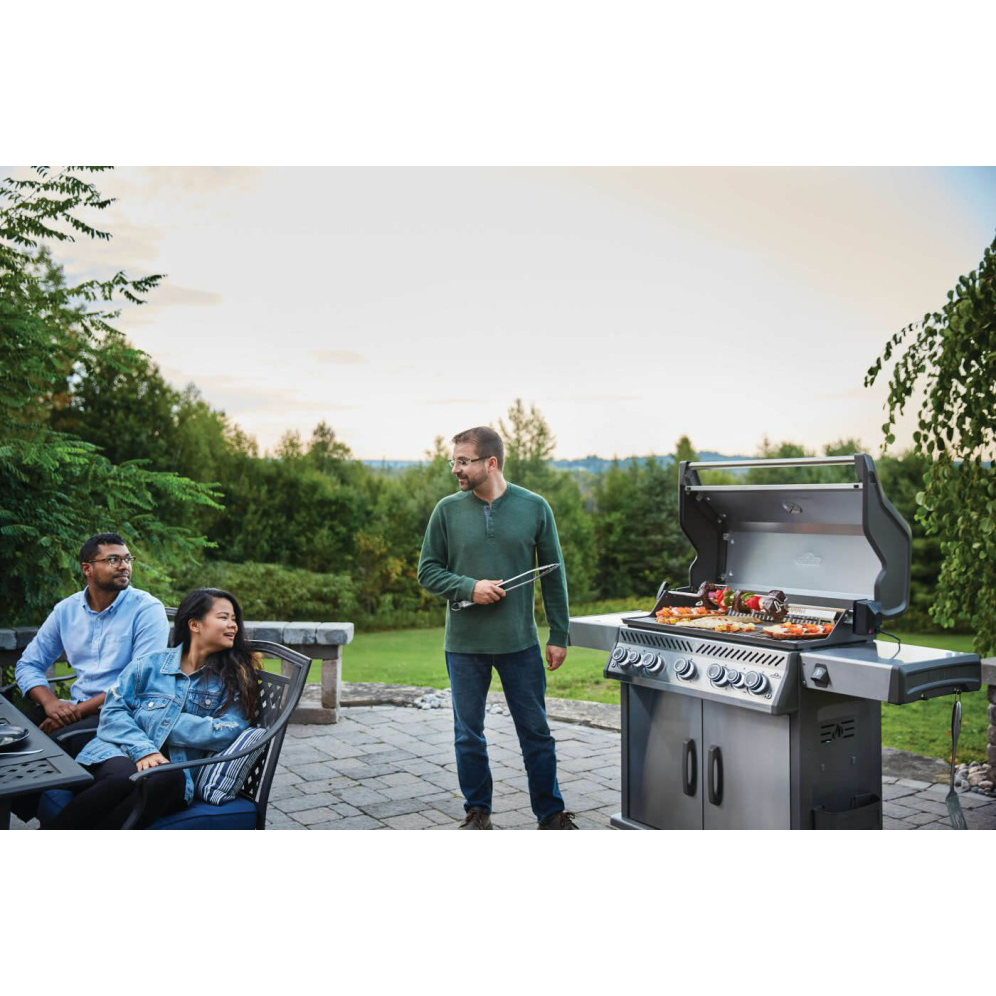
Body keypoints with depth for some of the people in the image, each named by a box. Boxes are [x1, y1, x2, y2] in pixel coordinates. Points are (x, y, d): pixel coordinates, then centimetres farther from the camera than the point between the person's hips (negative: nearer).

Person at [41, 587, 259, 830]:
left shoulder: (234, 678, 12)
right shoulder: (150, 665, 13)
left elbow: (228, 731, -2)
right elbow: (113, 711, 5)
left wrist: (154, 718, -2)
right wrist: (142, 749, -15)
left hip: (174, 767, 0)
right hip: (120, 755, 0)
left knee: (170, 779, -38)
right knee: (126, 777, -37)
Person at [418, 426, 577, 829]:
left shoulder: (534, 508, -2)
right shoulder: (447, 510, -2)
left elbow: (554, 575, 3)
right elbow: (428, 571, 3)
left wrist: (558, 636, 2)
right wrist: (469, 587, -15)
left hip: (520, 643, -1)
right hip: (464, 644, 1)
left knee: (536, 732, 8)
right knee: (468, 734, 11)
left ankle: (551, 814, 24)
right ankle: (477, 812, 29)